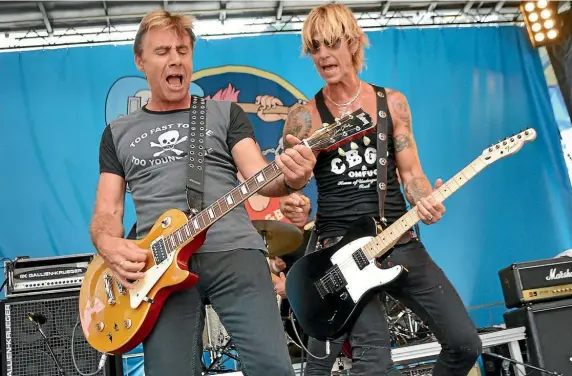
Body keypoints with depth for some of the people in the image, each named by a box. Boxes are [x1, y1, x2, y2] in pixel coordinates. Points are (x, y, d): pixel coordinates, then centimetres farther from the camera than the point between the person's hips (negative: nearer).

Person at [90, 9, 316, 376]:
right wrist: (110, 244, -8)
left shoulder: (226, 113, 16)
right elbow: (106, 211, 16)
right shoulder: (118, 132, 20)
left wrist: (289, 179, -21)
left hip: (233, 249, -1)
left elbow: (258, 177, 3)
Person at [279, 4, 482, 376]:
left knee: (465, 343, 5)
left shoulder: (392, 102, 8)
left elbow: (410, 171, 7)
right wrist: (291, 204, -23)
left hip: (401, 242, 4)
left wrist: (426, 201, -15)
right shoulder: (304, 116, 1)